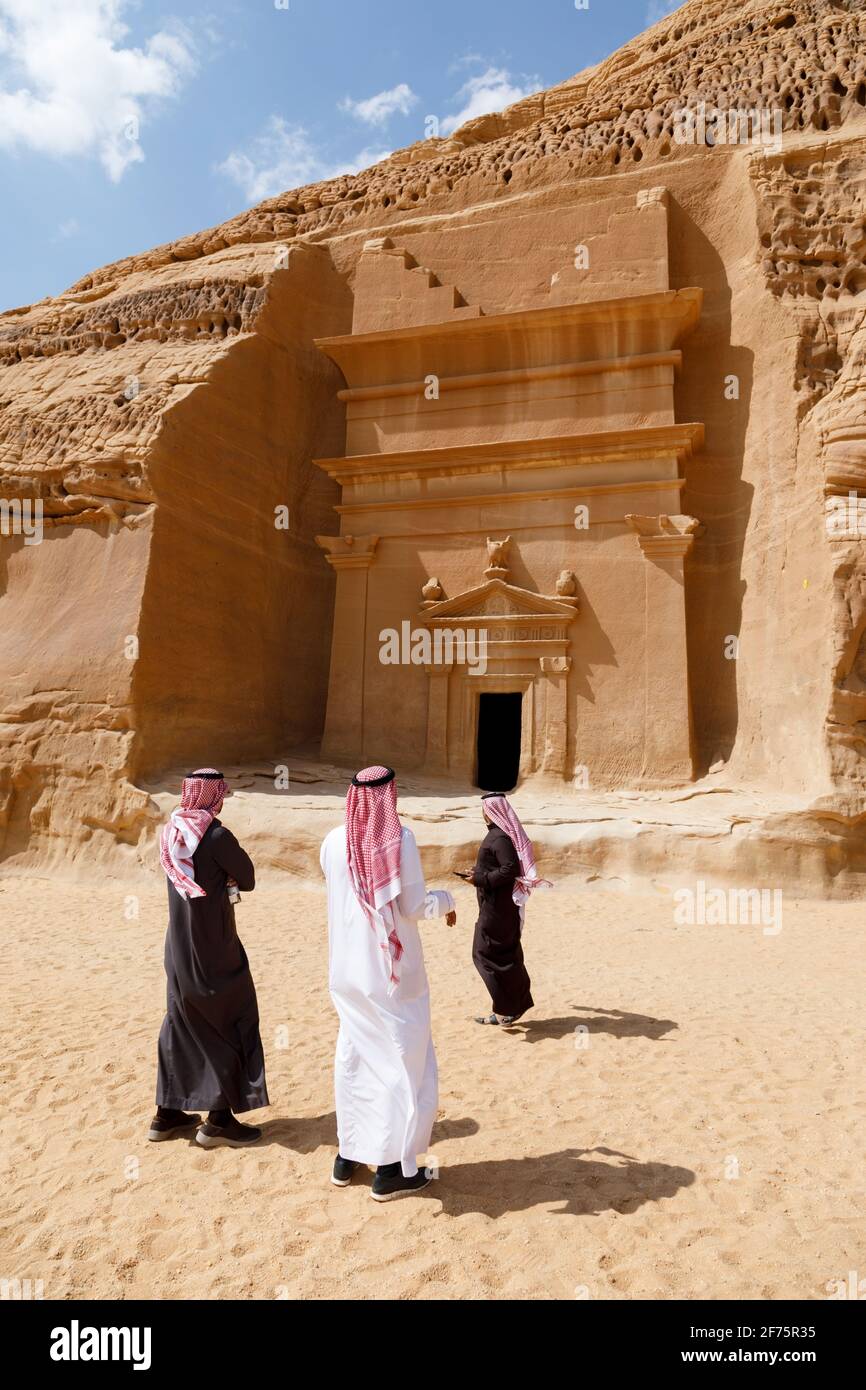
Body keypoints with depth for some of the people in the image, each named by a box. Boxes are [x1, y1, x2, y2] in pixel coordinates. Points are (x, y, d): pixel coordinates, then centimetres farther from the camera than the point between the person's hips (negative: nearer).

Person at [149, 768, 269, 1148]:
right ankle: (219, 1120, 14)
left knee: (181, 1023, 19)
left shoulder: (171, 832, 1)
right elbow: (247, 878, -9)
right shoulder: (216, 836, -22)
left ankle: (167, 1112, 30)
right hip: (214, 948, -7)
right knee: (233, 1024, 7)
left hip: (179, 945, 7)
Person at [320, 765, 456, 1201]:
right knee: (404, 1063, 8)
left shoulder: (333, 841, -2)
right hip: (392, 970, -5)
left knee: (353, 1055, 19)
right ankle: (391, 1169, 13)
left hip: (346, 969, 6)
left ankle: (347, 1157, 29)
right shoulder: (400, 839, -17)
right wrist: (446, 900, 3)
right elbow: (414, 907, -17)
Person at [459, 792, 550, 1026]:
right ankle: (506, 1009, 23)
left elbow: (510, 870, -26)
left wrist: (480, 879, -20)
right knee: (504, 954, 15)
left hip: (497, 907, -10)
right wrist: (480, 873, 14)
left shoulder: (499, 837, -21)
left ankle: (510, 1007, 5)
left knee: (486, 954, -2)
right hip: (500, 904, 10)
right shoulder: (499, 833, 10)